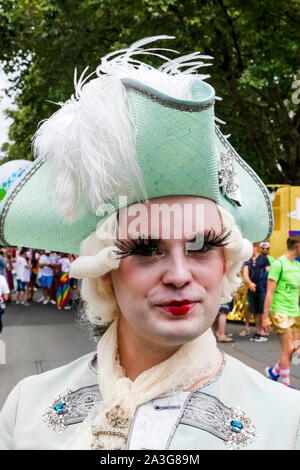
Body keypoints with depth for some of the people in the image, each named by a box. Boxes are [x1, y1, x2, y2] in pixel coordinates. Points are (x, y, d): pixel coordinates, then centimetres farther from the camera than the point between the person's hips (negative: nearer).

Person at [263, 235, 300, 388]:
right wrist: (265, 316, -13)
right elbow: (270, 292, -12)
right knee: (287, 348, -5)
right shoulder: (279, 264, -12)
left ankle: (274, 371, 27)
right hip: (280, 312, -7)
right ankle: (286, 384, 8)